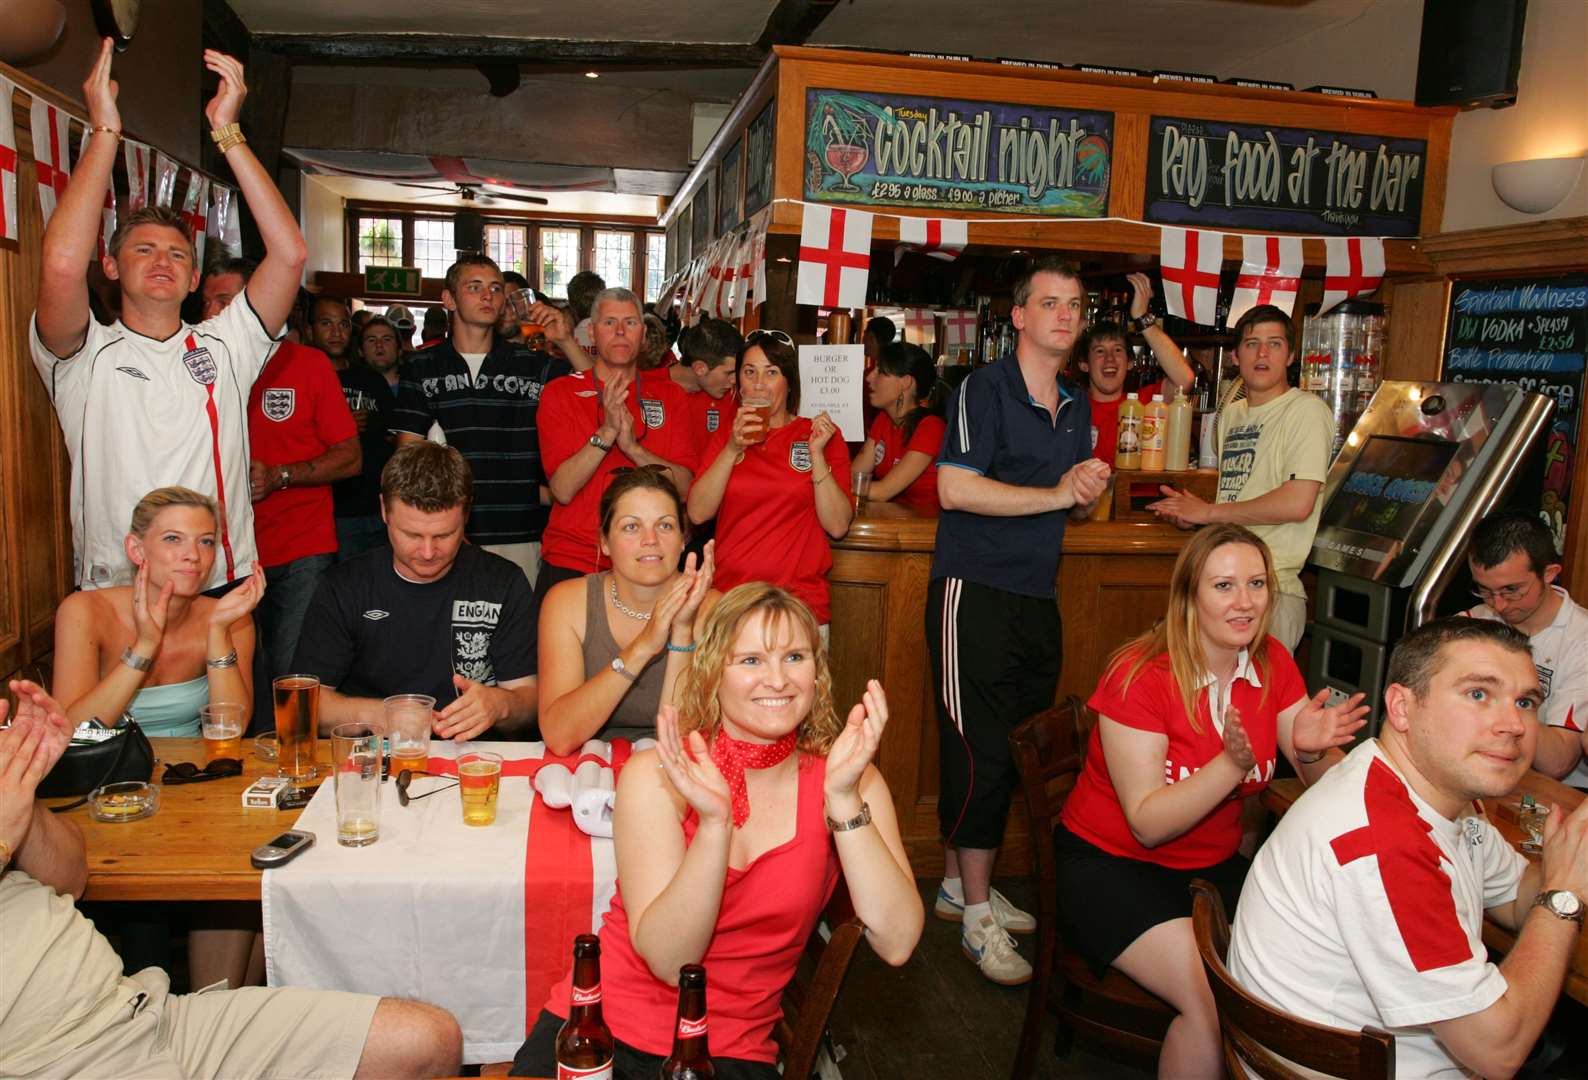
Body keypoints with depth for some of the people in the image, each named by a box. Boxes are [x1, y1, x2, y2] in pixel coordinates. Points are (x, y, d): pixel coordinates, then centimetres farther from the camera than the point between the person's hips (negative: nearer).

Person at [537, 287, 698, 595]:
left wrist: (633, 447, -19)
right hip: (571, 565, -1)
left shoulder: (670, 396, 5)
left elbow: (683, 487, -6)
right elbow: (563, 490, -12)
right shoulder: (560, 393, -1)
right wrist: (607, 432, -22)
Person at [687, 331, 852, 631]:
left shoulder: (821, 435, 4)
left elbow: (837, 526, -6)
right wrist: (732, 449, -11)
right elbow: (697, 513, -3)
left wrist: (817, 453, -13)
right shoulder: (725, 436, 11)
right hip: (728, 598, 2)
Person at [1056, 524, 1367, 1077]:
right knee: (1213, 1004, -26)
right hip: (1110, 863, -6)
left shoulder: (1273, 664, -2)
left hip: (1214, 864, 6)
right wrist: (1235, 763, -34)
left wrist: (1313, 752, -27)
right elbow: (1148, 823, -21)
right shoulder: (1140, 675, -20)